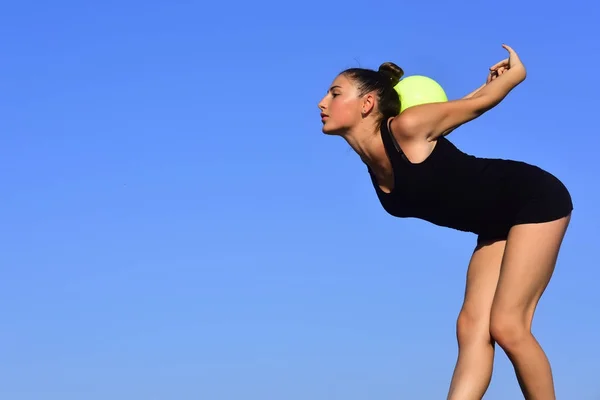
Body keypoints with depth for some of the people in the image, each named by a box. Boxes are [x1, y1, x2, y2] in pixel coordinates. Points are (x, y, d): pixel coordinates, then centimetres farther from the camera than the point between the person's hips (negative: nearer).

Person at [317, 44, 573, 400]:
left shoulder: (406, 129, -26)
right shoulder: (375, 167, -2)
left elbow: (477, 104, -10)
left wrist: (517, 73, 5)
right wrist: (489, 84, 6)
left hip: (537, 199, -7)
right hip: (498, 225, 7)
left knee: (506, 326, -13)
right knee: (472, 325, -4)